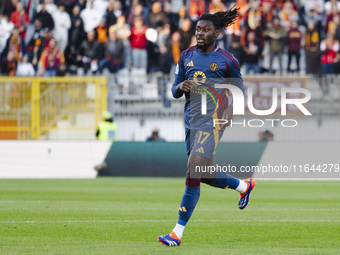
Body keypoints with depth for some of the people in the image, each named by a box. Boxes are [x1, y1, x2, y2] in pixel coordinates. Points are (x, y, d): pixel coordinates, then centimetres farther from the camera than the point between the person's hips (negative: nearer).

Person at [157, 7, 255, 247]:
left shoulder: (227, 61, -1)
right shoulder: (187, 56, 12)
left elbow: (240, 91, 7)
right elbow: (175, 90, 16)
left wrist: (230, 109, -11)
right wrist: (181, 87, -7)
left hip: (212, 121, -7)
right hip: (191, 122, 7)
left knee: (194, 173, -15)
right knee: (204, 175, 12)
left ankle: (178, 233, -14)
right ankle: (243, 185, 41)